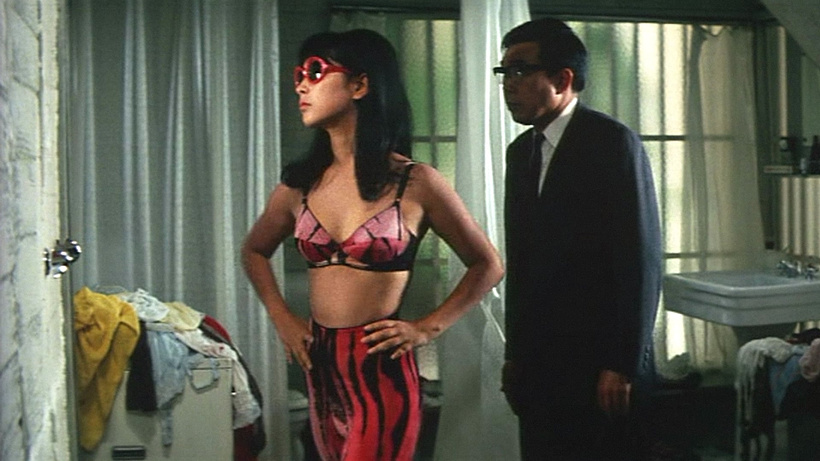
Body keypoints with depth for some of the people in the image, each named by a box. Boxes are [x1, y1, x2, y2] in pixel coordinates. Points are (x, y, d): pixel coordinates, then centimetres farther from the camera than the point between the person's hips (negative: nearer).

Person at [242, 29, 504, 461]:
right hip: (320, 368, 5)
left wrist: (427, 328, -5)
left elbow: (487, 265, 3)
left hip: (382, 374, -5)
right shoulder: (300, 184, 5)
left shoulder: (415, 183, -6)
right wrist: (282, 319, 9)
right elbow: (254, 251, 22)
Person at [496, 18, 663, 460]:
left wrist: (622, 366, -15)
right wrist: (515, 352, 12)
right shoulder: (520, 151, 11)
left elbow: (641, 259, -13)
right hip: (538, 362, 6)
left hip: (600, 363, -6)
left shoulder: (613, 141, -9)